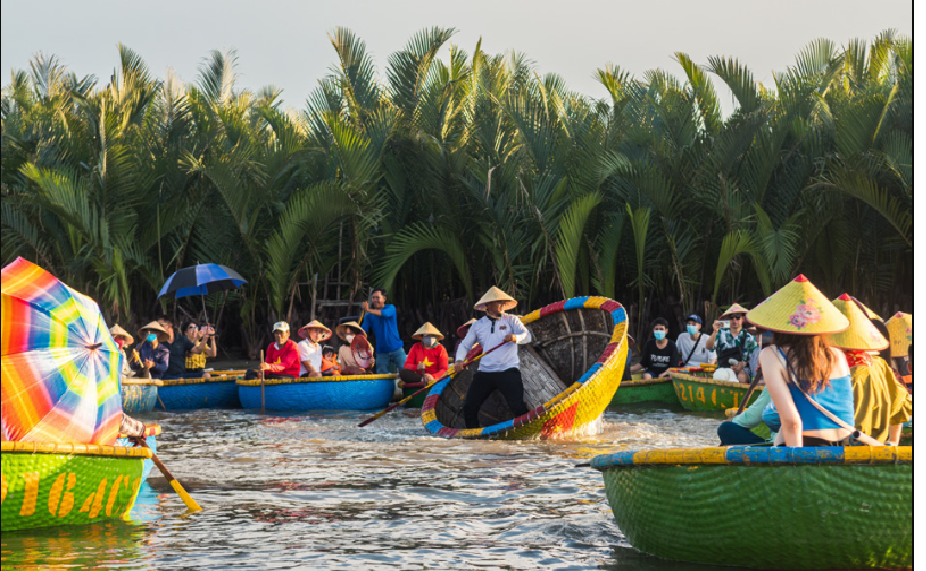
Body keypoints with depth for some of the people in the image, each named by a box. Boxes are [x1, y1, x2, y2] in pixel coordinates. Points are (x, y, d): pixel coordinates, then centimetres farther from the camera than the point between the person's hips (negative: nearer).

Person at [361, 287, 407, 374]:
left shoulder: (390, 308, -1)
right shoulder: (369, 316, 5)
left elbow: (385, 313, -24)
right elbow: (363, 331, -2)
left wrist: (368, 310, -39)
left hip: (397, 350, -2)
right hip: (382, 352, 2)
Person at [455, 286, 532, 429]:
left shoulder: (511, 320, 6)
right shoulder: (478, 325, 13)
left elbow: (527, 336, -8)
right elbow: (465, 345, 13)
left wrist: (515, 338, -30)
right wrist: (459, 360, -7)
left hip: (508, 370, -3)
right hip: (484, 372, 3)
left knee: (518, 407, -16)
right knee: (469, 407, -1)